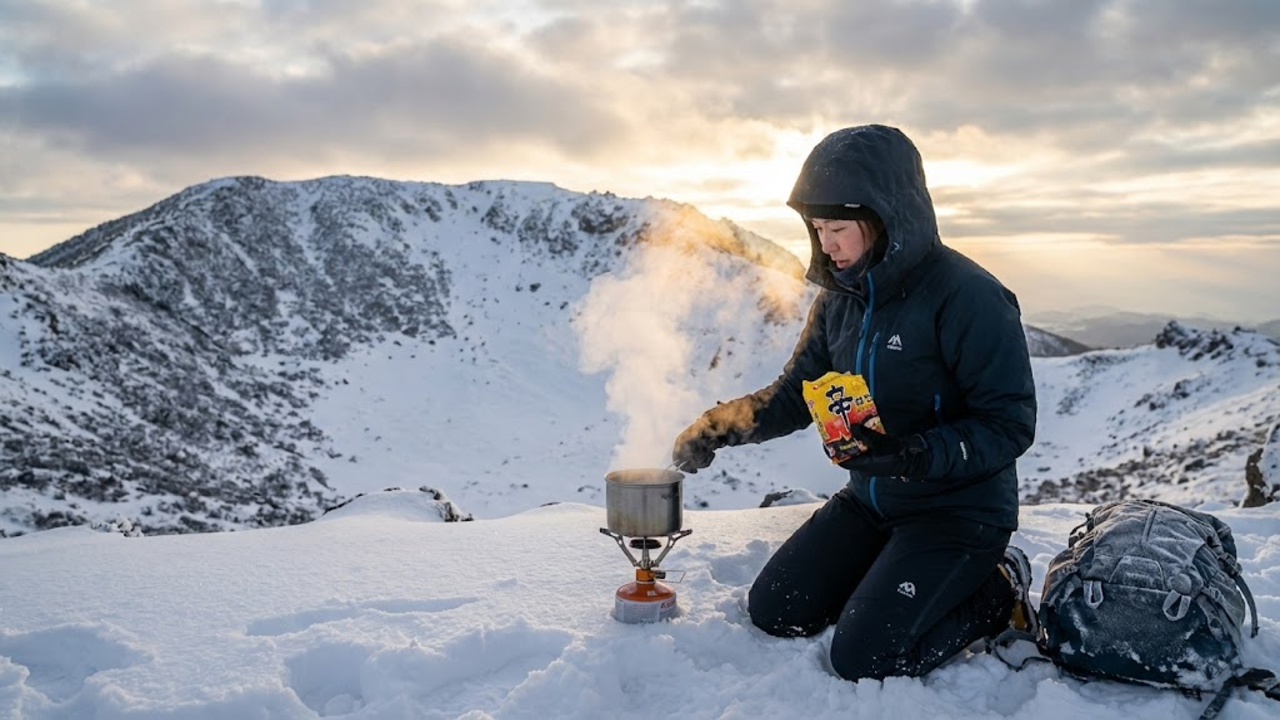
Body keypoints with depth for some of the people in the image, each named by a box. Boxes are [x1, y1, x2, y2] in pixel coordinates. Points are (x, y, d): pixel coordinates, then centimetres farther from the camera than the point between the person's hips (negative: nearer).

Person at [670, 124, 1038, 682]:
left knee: (862, 658, -17)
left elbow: (1009, 425, -20)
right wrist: (720, 425, -10)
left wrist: (922, 456, -36)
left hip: (959, 508, -7)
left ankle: (996, 594, 6)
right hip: (870, 499, 7)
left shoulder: (965, 296, -22)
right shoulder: (840, 298, 0)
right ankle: (891, 577, 19)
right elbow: (796, 393, 6)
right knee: (774, 612, 2)